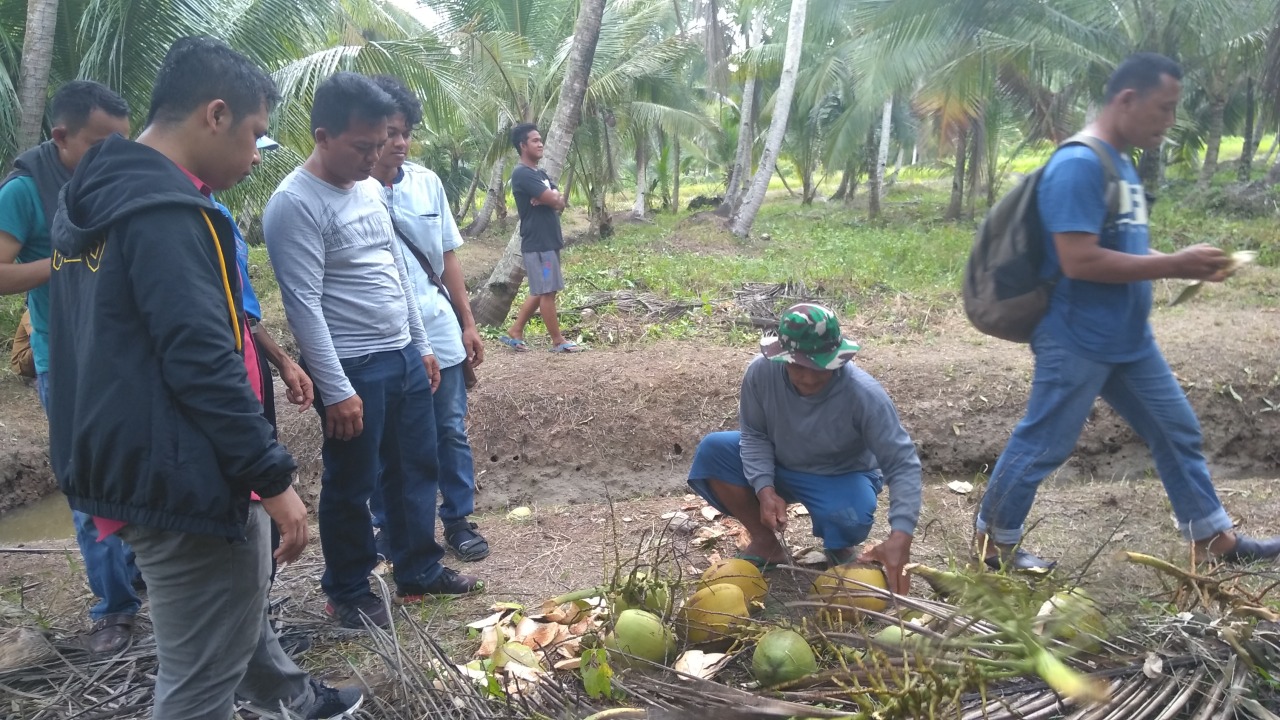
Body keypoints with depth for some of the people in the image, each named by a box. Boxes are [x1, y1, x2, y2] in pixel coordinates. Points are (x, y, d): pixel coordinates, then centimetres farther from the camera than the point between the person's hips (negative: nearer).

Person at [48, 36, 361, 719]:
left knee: (239, 598, 30)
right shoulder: (165, 211, -22)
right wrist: (274, 478, -19)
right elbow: (203, 366, -26)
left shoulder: (95, 196, 11)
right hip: (183, 478, -11)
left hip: (137, 465, 11)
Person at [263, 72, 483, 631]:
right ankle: (348, 593, 24)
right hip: (352, 369, -8)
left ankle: (418, 570, 33)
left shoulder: (368, 187, 9)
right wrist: (336, 390, -20)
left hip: (404, 356, 8)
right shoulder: (295, 204, -17)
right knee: (351, 485, 7)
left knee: (416, 469, 17)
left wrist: (421, 344, 17)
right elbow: (304, 305, -20)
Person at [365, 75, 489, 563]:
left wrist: (467, 322, 10)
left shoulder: (427, 182, 3)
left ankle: (458, 520, 27)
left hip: (440, 333, 4)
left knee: (451, 431, 12)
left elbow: (448, 256, 9)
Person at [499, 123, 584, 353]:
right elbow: (553, 200, -21)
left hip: (549, 241, 10)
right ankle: (558, 341, 6)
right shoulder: (522, 174, -15)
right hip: (538, 244, -10)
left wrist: (549, 198, -13)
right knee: (547, 292, -2)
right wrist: (552, 198, 1)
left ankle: (514, 333, 21)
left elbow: (559, 201, 7)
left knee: (541, 292, 14)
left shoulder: (540, 173, 16)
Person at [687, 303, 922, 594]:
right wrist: (765, 489, -28)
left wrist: (900, 535, -43)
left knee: (849, 515, -37)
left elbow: (903, 463, -31)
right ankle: (765, 543, -3)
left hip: (843, 476, -3)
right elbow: (754, 435, -11)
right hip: (778, 465, 3)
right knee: (711, 451, -19)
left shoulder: (864, 394, -33)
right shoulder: (761, 372, -26)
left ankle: (839, 549, 4)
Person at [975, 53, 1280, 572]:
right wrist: (1174, 265, -20)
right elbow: (1080, 261, -27)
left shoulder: (1121, 162, 11)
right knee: (1041, 446, 3)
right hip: (1077, 343, -10)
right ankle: (993, 543, 20)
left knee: (1177, 431, 16)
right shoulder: (1079, 165, -20)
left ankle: (1214, 538, 31)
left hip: (1129, 339, 10)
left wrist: (1183, 266, 4)